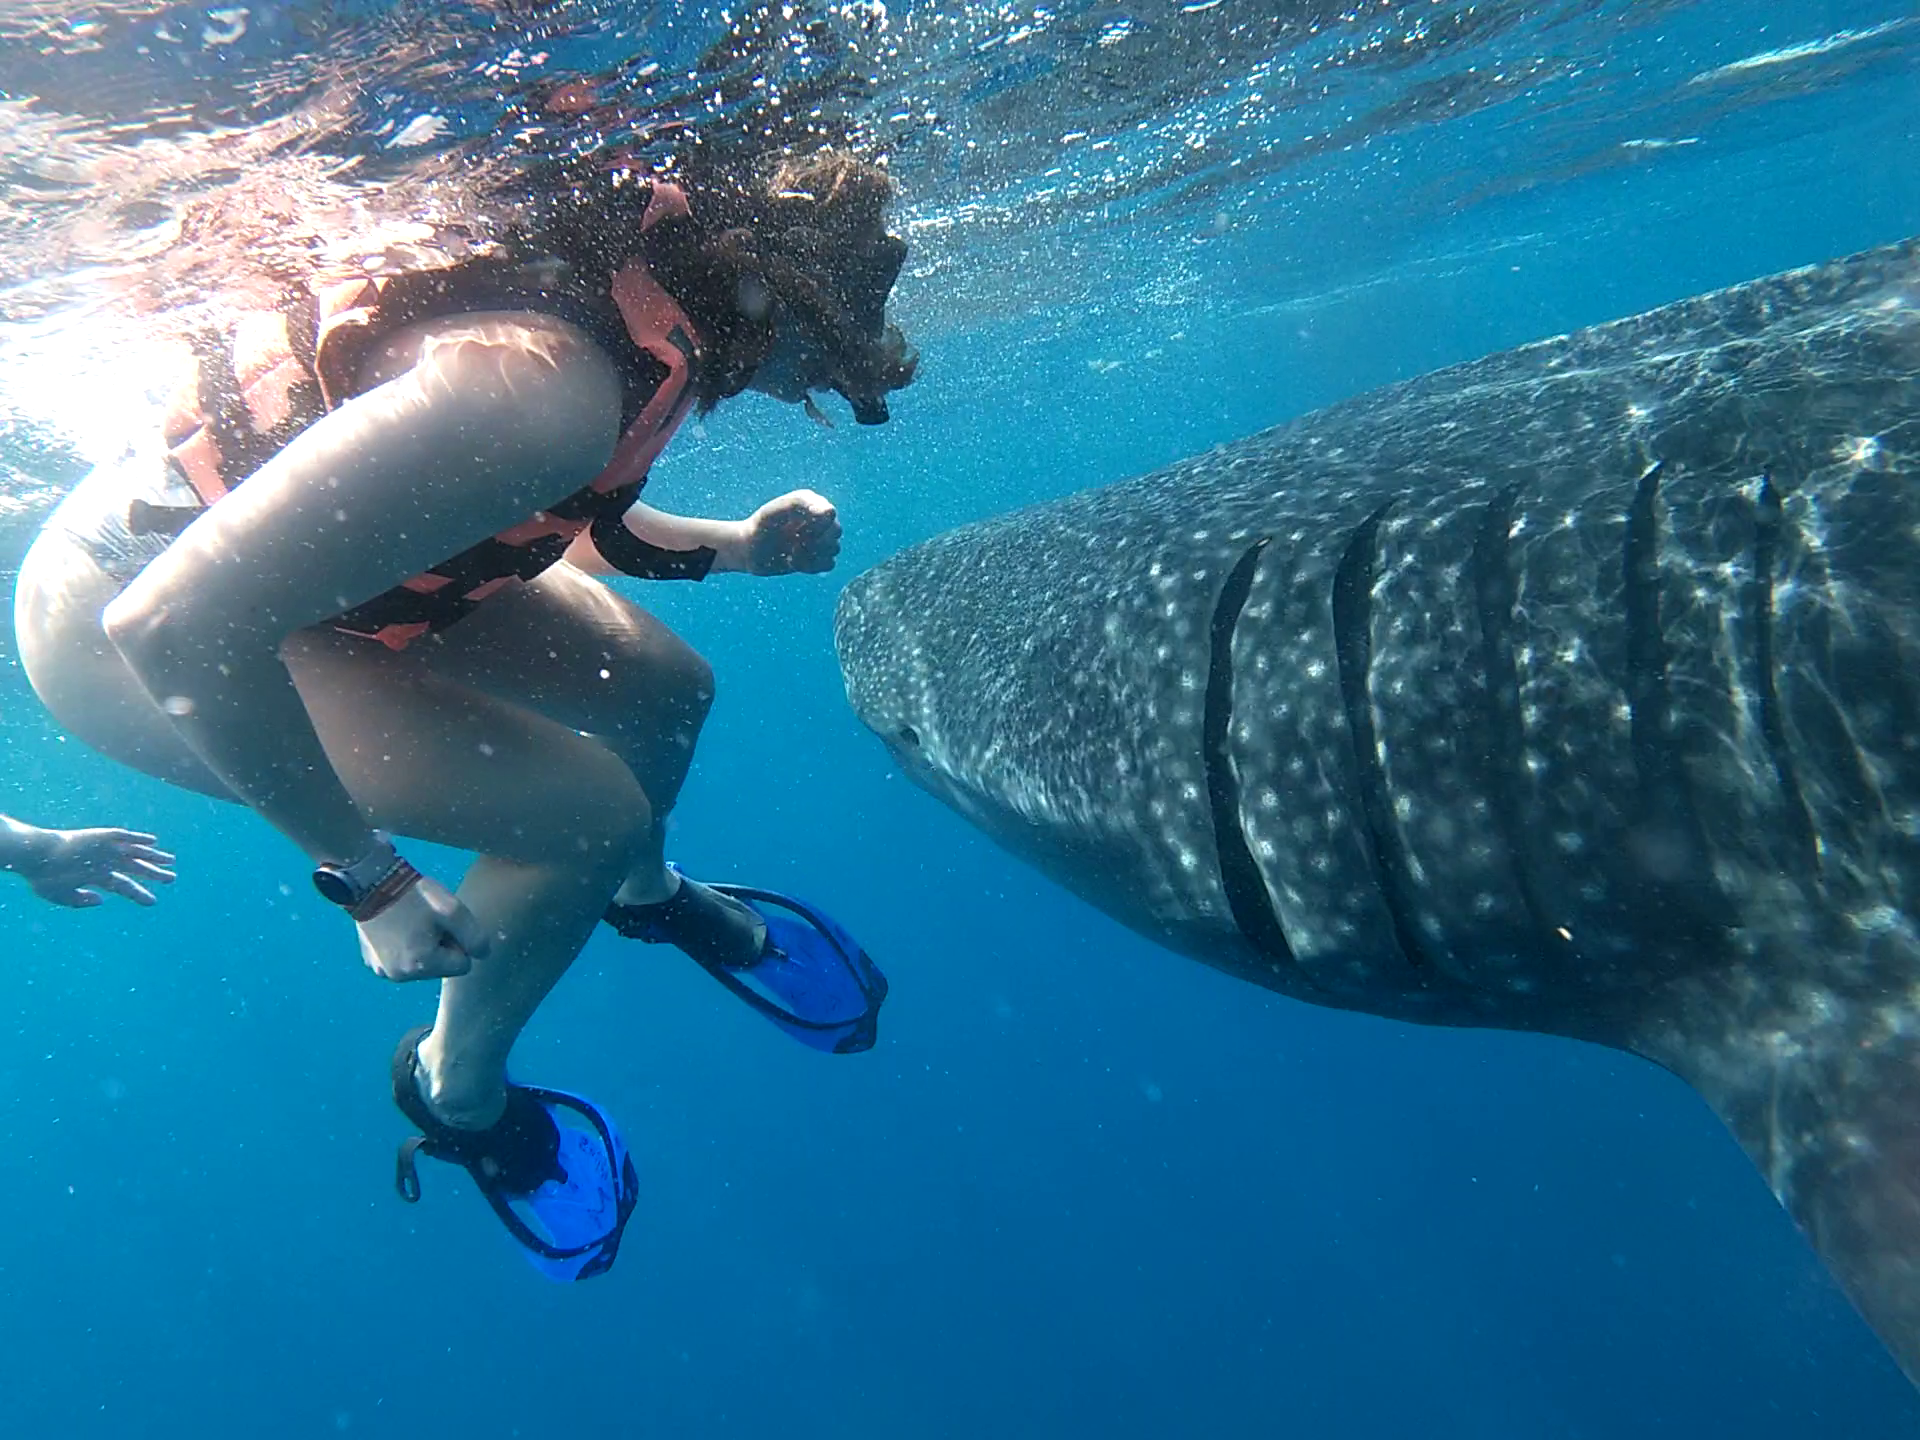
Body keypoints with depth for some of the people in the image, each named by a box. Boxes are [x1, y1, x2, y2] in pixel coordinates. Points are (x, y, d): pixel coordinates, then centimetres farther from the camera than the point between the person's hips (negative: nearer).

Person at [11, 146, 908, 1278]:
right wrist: (369, 879, -28)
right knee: (589, 810, -19)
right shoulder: (544, 388, -38)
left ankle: (649, 892, 38)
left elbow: (557, 510, 9)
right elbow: (173, 627, -37)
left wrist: (732, 545, -6)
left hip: (280, 532, 8)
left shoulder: (625, 289, -9)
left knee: (666, 687, 4)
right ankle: (458, 1089, 10)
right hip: (113, 613, -8)